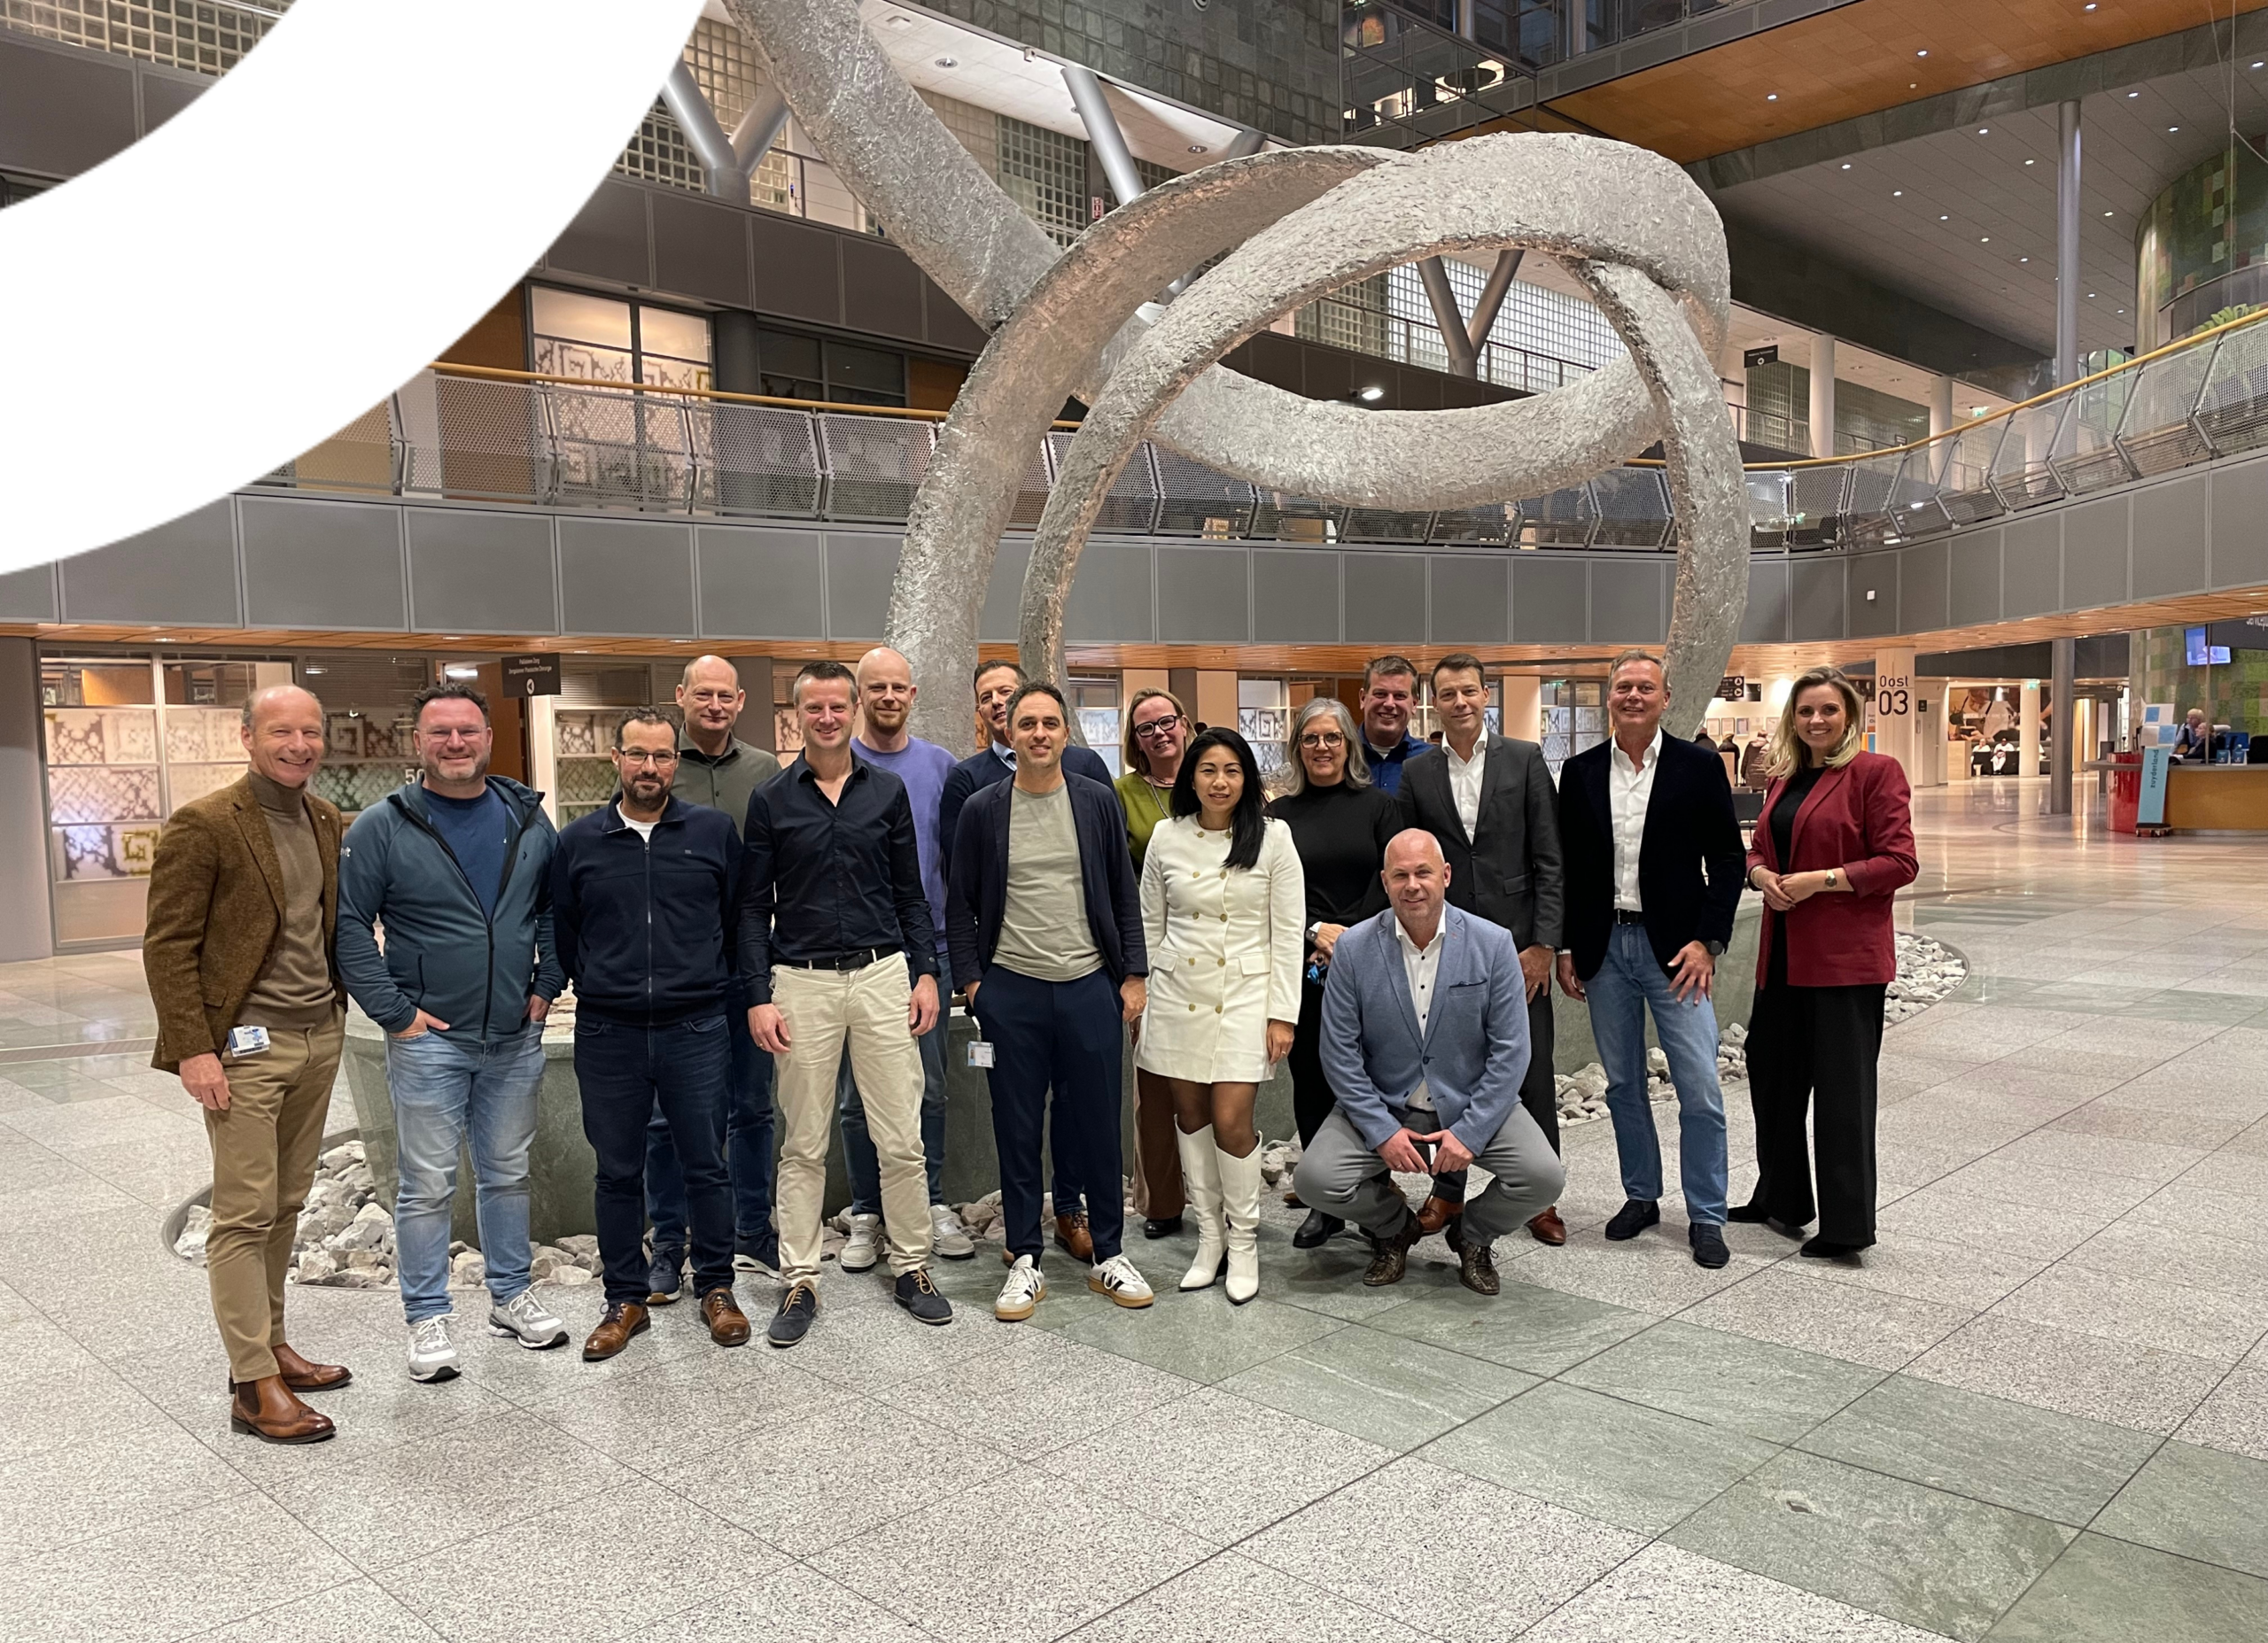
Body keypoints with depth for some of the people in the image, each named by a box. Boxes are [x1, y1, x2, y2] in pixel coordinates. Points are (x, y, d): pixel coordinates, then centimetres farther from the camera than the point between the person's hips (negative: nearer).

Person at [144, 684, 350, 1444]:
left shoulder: (326, 821, 9)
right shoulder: (204, 826, -11)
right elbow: (168, 945, -11)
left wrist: (337, 1016, 14)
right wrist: (193, 1050, -16)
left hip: (319, 1039, 7)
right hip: (245, 1047, -7)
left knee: (286, 1205, 15)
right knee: (245, 1214, -1)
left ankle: (271, 1344, 27)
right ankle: (254, 1386, 5)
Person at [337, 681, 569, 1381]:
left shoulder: (528, 818, 4)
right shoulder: (383, 827, -7)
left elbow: (558, 907, 13)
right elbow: (349, 927, -7)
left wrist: (547, 984, 5)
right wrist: (394, 1011, -11)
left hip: (515, 1036, 4)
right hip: (429, 1038, -3)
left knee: (508, 1173, 15)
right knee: (427, 1185, 4)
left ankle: (511, 1296, 29)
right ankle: (428, 1320, 17)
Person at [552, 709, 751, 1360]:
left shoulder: (714, 831, 2)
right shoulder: (578, 841, 4)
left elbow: (740, 918, 9)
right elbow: (562, 933, 13)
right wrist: (599, 988, 12)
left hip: (697, 1030, -1)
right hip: (608, 1036, 1)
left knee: (706, 1165, 6)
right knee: (617, 1172, 10)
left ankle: (716, 1288, 23)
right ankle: (624, 1300, 23)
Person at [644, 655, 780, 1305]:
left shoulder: (766, 771, 7)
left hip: (747, 961, 2)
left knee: (752, 1106, 11)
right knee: (668, 1114, 6)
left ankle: (754, 1236, 25)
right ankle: (668, 1250, 18)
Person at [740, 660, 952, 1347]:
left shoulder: (887, 791, 6)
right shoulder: (771, 800, 3)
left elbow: (910, 892, 10)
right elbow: (754, 905, 3)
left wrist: (926, 972, 1)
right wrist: (758, 996, -4)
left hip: (882, 975, 1)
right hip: (802, 982, -1)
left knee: (901, 1140, 3)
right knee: (803, 1147, 7)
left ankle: (911, 1268, 18)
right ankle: (799, 1282, 18)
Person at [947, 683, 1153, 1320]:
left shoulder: (1098, 803, 4)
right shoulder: (982, 811, 2)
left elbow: (1124, 896, 7)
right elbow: (961, 905, 6)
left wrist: (1133, 975, 2)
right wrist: (971, 979, -2)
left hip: (1090, 986, 1)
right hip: (1011, 989, 0)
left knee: (1099, 1125, 7)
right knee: (1017, 1130, 7)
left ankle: (1109, 1254, 21)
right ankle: (1024, 1261, 19)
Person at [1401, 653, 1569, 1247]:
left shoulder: (1525, 759, 1)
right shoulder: (1417, 773, 6)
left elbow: (1550, 859, -2)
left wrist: (1544, 943, -7)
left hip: (1516, 943, -1)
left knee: (1532, 1074, 4)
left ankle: (1541, 1198, 18)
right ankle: (1447, 1191, 22)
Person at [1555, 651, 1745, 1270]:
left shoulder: (1699, 767, -1)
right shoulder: (1580, 772, 6)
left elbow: (1727, 859, -1)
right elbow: (1566, 866, 9)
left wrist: (1707, 941, -9)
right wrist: (1566, 948, 4)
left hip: (1674, 948, -3)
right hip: (1603, 948, 3)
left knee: (1700, 1090, -4)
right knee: (1623, 1085, 12)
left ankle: (1705, 1215, 10)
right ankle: (1641, 1195, 28)